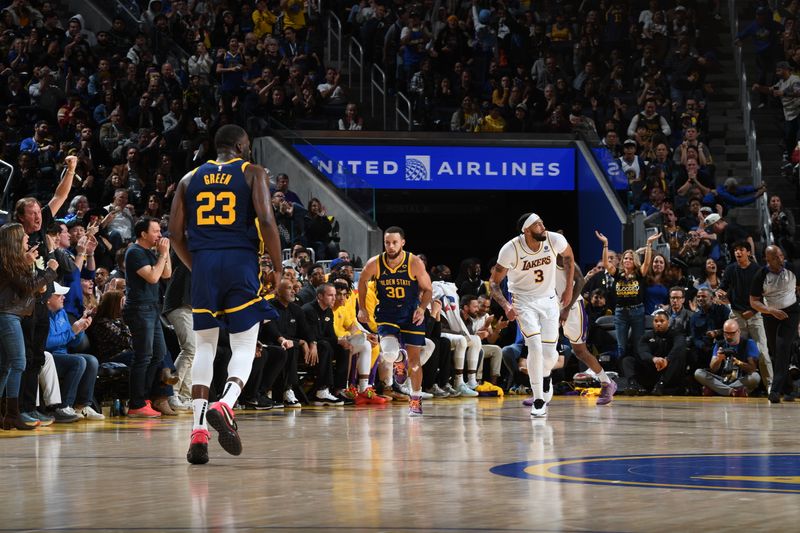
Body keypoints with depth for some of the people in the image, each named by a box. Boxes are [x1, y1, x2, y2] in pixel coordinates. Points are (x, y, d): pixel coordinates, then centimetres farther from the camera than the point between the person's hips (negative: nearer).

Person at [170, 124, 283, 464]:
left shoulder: (190, 179, 16)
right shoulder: (253, 174, 5)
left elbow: (176, 233, 11)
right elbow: (266, 221, -9)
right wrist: (278, 268, -1)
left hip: (203, 263, 3)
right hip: (241, 262, -3)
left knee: (205, 346, 11)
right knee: (244, 347, 4)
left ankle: (198, 430, -2)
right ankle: (225, 406, -25)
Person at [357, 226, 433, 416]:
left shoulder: (414, 263, -17)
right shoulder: (375, 264, -14)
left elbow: (427, 289, -5)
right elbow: (362, 282, 7)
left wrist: (422, 308, -21)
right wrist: (362, 309, 4)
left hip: (411, 314, 0)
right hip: (387, 314, 0)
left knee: (414, 358, 1)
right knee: (388, 355, -21)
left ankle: (416, 399, 17)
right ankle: (398, 357, 17)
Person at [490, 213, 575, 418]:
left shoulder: (555, 240, -17)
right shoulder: (511, 249, -23)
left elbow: (568, 257, 8)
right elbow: (494, 281, -12)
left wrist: (569, 289, 6)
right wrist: (506, 305, -28)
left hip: (549, 299, 3)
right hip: (524, 301, -3)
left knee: (550, 353, 0)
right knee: (535, 346, -21)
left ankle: (544, 376, 38)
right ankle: (538, 401, -9)